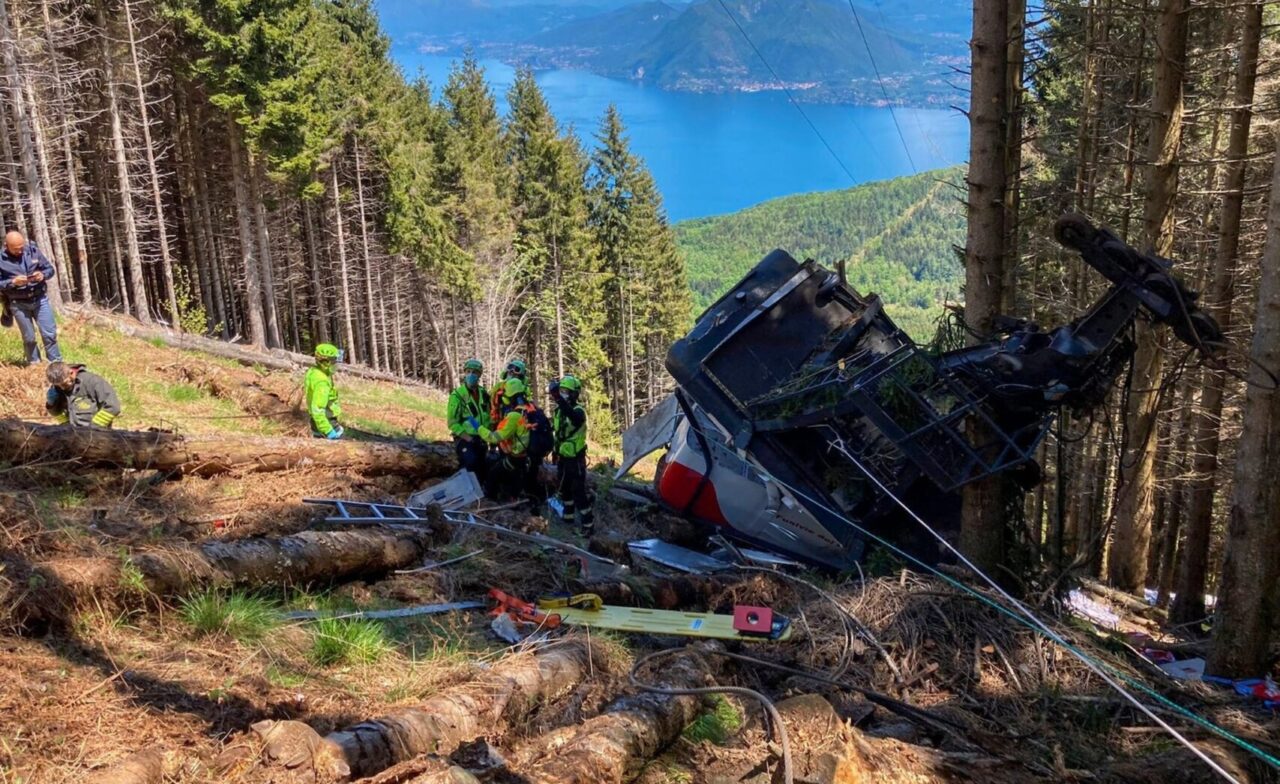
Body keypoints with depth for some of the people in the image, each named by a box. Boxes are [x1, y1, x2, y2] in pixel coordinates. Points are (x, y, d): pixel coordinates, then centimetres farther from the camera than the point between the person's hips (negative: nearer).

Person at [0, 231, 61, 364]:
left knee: (50, 333, 2)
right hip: (19, 304, -1)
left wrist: (43, 275, -17)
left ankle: (56, 363, 14)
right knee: (29, 338, 9)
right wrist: (13, 282, -24)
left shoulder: (33, 250, -4)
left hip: (40, 299, 1)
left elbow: (50, 269, 4)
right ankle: (34, 364, 25)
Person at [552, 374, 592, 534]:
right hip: (562, 457, 8)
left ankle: (588, 524, 0)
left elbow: (575, 418, -47)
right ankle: (569, 517, 37)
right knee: (564, 489, 21)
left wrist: (559, 399, -56)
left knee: (578, 492, -8)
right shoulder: (559, 410, 5)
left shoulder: (578, 410, -19)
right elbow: (551, 427, 24)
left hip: (575, 458, -8)